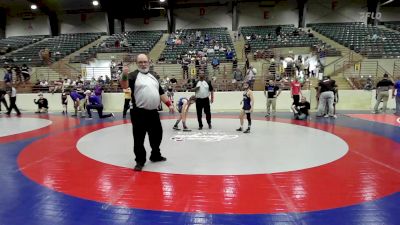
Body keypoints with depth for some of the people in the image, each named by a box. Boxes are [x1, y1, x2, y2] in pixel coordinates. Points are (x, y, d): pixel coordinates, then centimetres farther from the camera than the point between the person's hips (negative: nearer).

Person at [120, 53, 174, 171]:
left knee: (156, 134, 17)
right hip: (139, 112, -6)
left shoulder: (153, 77, 17)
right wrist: (124, 76, -39)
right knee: (139, 138, 0)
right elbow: (124, 85, -20)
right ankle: (140, 161, 15)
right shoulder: (133, 75, -1)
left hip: (153, 112, 6)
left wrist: (169, 104, 12)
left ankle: (155, 155, 37)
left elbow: (161, 92, 19)